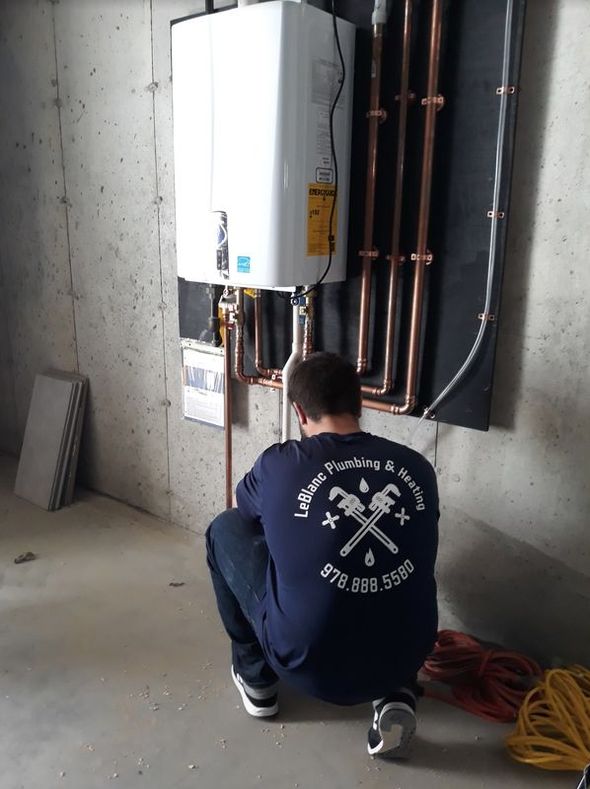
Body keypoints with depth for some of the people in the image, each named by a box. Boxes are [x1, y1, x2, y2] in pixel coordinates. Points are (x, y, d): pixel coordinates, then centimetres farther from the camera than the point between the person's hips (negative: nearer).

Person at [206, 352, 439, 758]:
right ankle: (395, 694, 16)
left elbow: (249, 511, 15)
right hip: (405, 659, 3)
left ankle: (256, 677, 27)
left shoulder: (279, 464, -10)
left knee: (225, 528, 14)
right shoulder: (417, 467, -2)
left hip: (311, 665, -3)